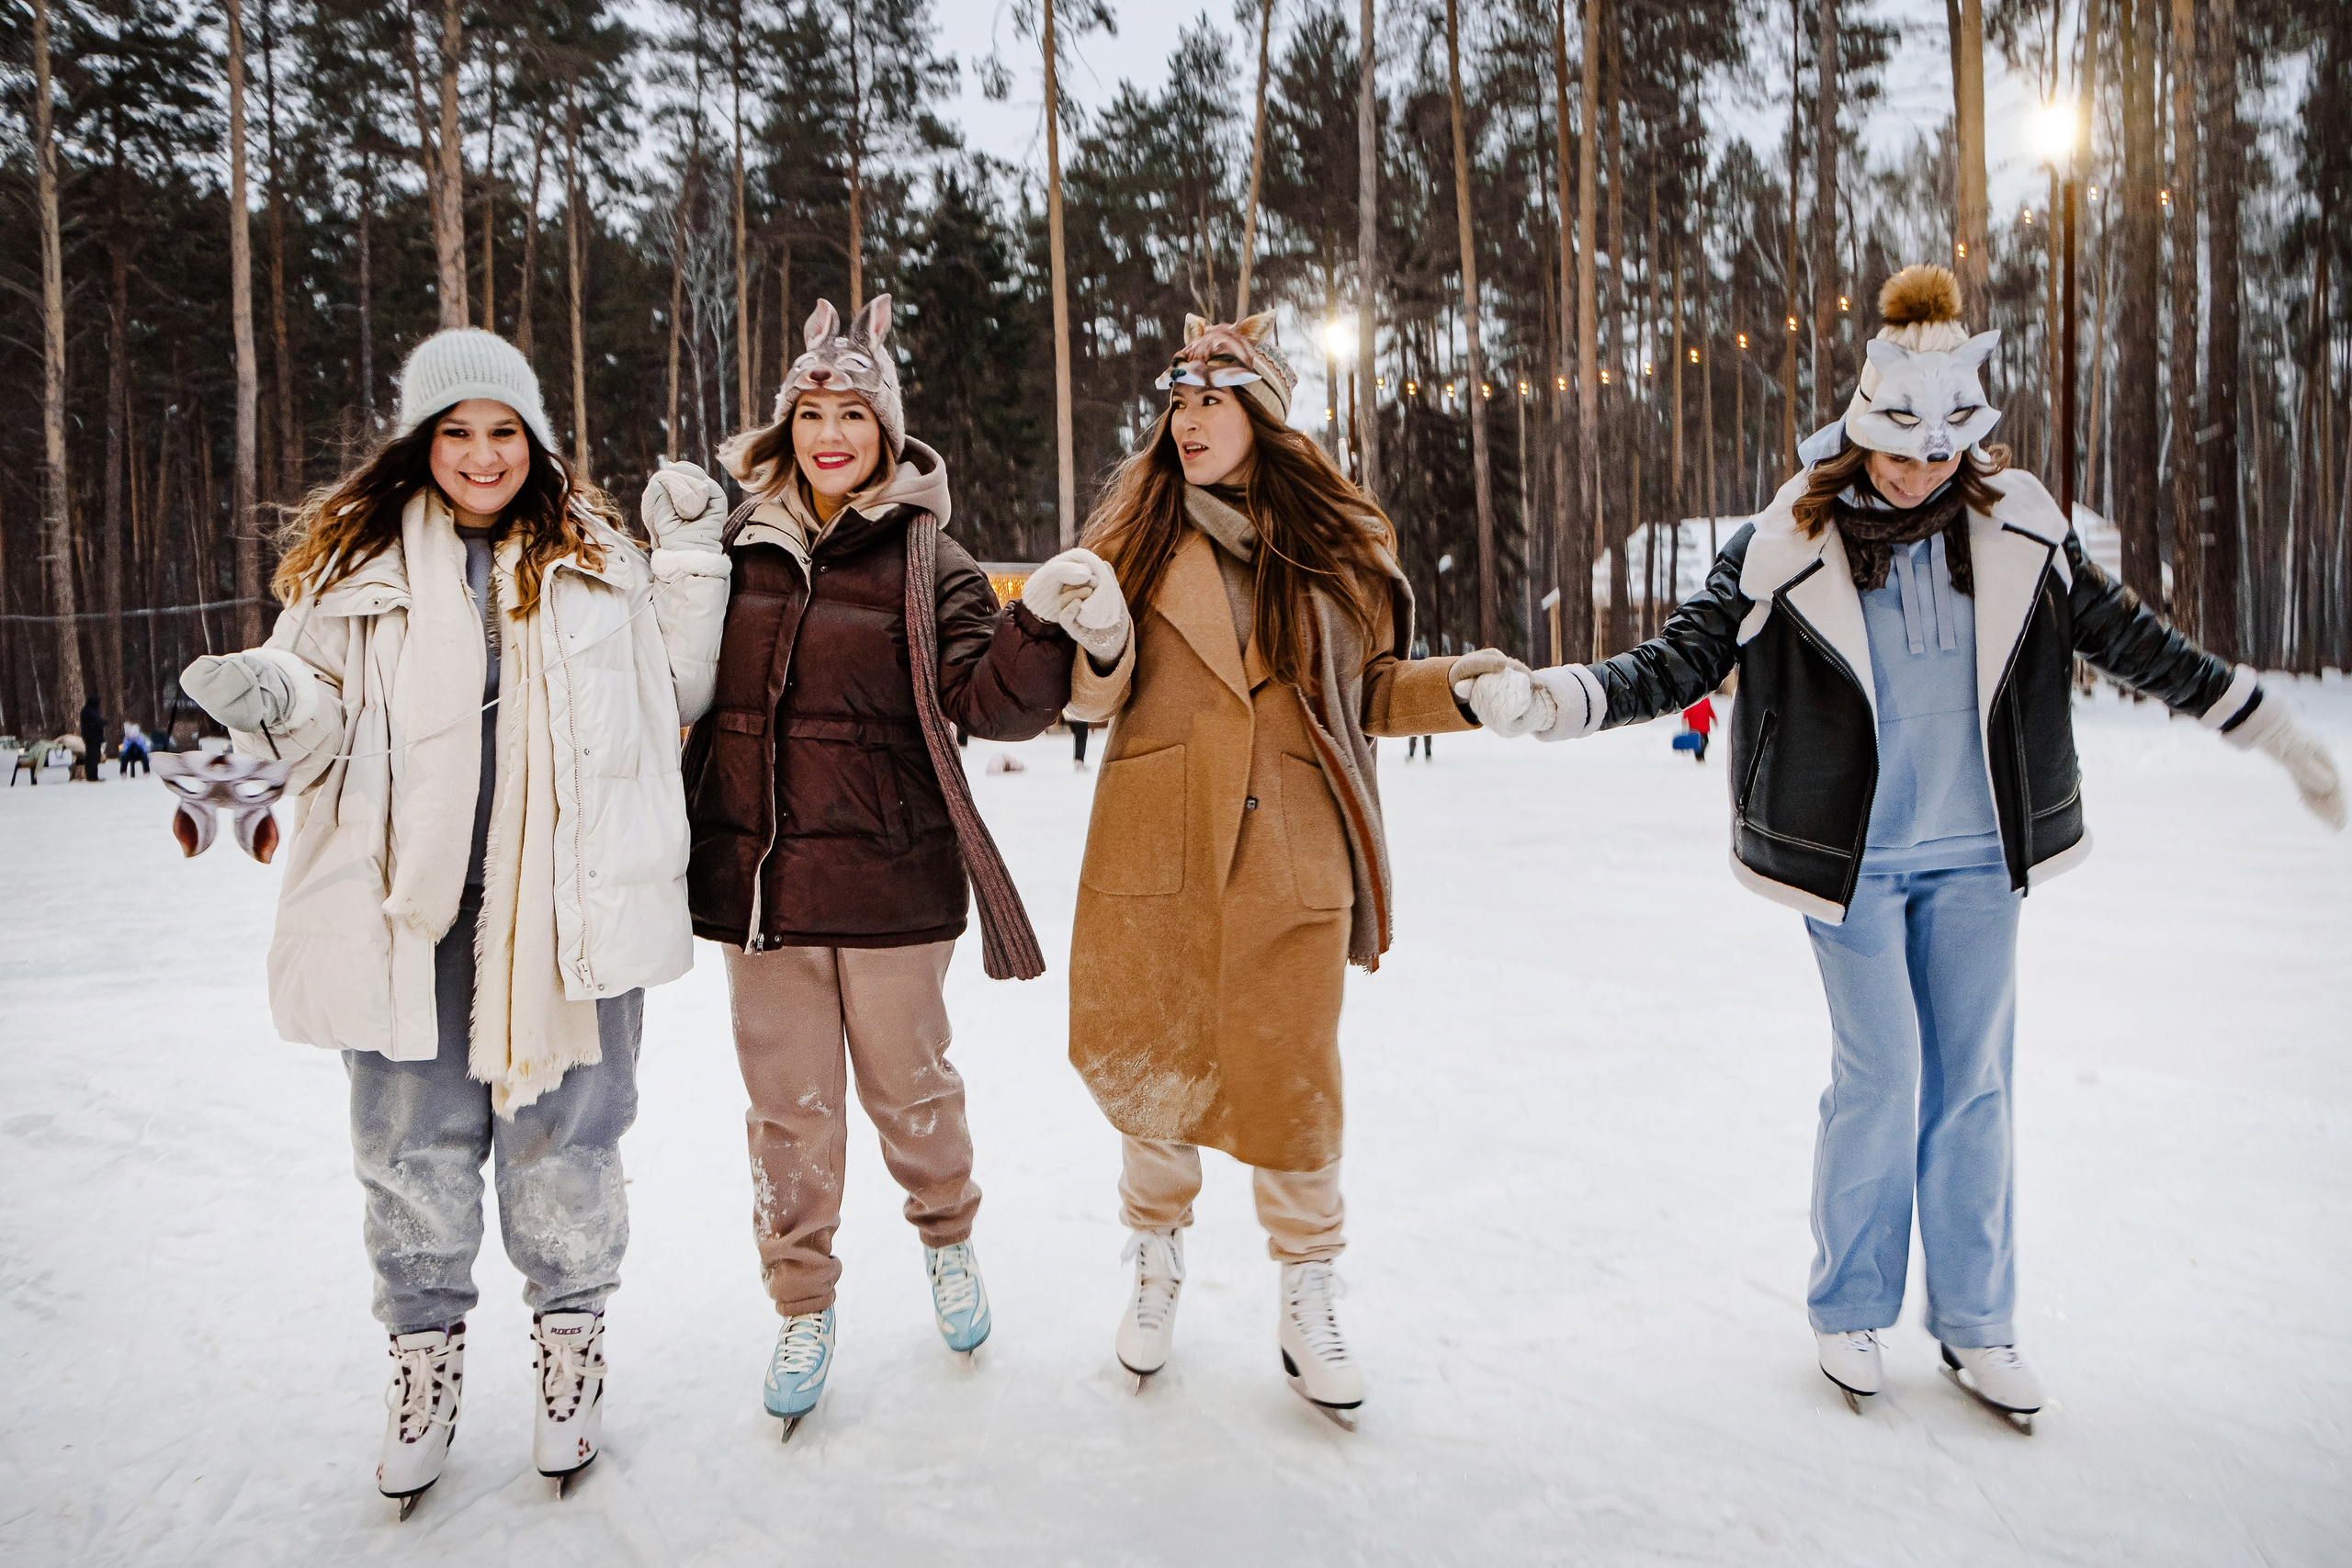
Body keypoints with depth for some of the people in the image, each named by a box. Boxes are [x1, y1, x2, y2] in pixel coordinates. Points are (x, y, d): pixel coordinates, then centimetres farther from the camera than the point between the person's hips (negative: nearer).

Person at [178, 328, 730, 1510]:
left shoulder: (594, 556, 8)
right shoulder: (357, 558, 7)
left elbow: (674, 697, 10)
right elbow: (324, 726, 8)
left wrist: (690, 562, 2)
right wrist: (271, 701, -14)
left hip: (565, 907, 0)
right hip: (411, 905, 1)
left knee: (562, 1133, 9)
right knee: (413, 1142, 10)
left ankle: (570, 1344, 28)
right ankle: (424, 1353, 30)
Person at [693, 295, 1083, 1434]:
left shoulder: (926, 559, -3)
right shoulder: (740, 547, 6)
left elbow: (987, 700, -12)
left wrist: (1046, 634, -30)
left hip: (890, 878, -2)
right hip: (758, 873, 3)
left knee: (908, 1085, 13)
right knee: (789, 1105, 10)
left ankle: (947, 1237, 43)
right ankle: (802, 1311, 30)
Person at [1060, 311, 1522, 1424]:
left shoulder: (1337, 545, 6)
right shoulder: (1138, 528, 4)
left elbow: (1363, 695, 13)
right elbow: (1096, 697, 0)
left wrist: (1452, 688, -5)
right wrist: (1102, 646, -21)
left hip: (1291, 857, 0)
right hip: (1155, 851, 1)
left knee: (1289, 1080, 4)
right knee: (1144, 1065, 10)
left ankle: (1307, 1301, 25)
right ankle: (1157, 1260, 36)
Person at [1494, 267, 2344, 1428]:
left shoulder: (2018, 527, 1)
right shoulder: (1788, 543, -9)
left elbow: (2128, 638, 10)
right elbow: (1684, 658, -9)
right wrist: (1562, 698, -25)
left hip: (1976, 854, 3)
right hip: (1855, 855, -3)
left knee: (1973, 1081, 9)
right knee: (1880, 1080, 0)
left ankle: (1975, 1324, 24)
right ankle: (1849, 1310, 20)